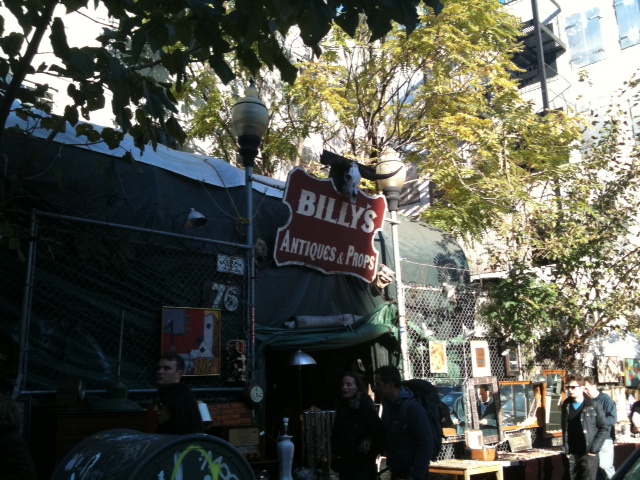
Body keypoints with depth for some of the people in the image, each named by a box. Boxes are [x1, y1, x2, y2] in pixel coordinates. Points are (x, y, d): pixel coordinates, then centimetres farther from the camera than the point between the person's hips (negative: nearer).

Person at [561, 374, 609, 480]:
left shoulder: (594, 405, -4)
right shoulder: (566, 406, 8)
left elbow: (604, 429, -3)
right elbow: (565, 430, 11)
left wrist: (594, 449, -9)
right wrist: (566, 450, 2)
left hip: (588, 454, -4)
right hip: (572, 455, 4)